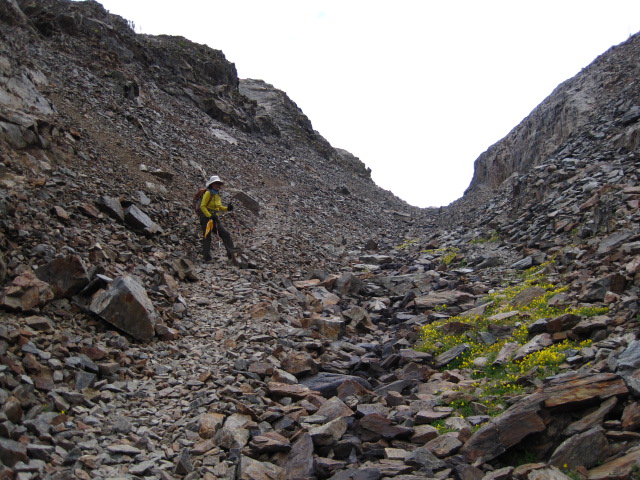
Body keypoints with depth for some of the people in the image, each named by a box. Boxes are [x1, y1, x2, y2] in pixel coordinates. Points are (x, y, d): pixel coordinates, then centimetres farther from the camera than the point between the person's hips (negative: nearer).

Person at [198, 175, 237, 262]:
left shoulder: (217, 195, 14)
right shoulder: (208, 193, -11)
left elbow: (219, 207, 20)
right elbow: (202, 206, -16)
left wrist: (227, 208, 2)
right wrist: (209, 215, -23)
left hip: (214, 217, 8)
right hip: (206, 217, -8)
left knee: (225, 234, -1)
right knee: (207, 237, -3)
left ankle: (231, 252, -3)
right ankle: (207, 257, 3)